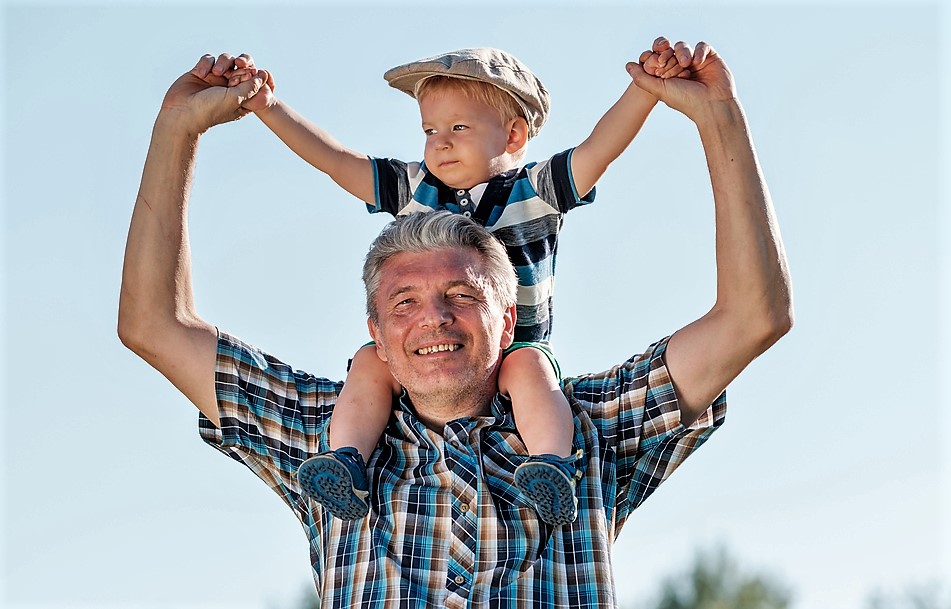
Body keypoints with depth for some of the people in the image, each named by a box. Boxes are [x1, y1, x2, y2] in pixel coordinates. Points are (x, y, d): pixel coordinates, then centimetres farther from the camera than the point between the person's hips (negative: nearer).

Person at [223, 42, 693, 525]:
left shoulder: (536, 190, 1)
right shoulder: (414, 189, 9)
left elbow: (600, 148, -12)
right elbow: (337, 161, 7)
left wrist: (646, 87, -27)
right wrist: (269, 107, 1)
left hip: (515, 346, -3)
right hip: (420, 351, 3)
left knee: (529, 366, -34)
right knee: (370, 362, -23)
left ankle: (554, 465, -46)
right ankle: (347, 460, -33)